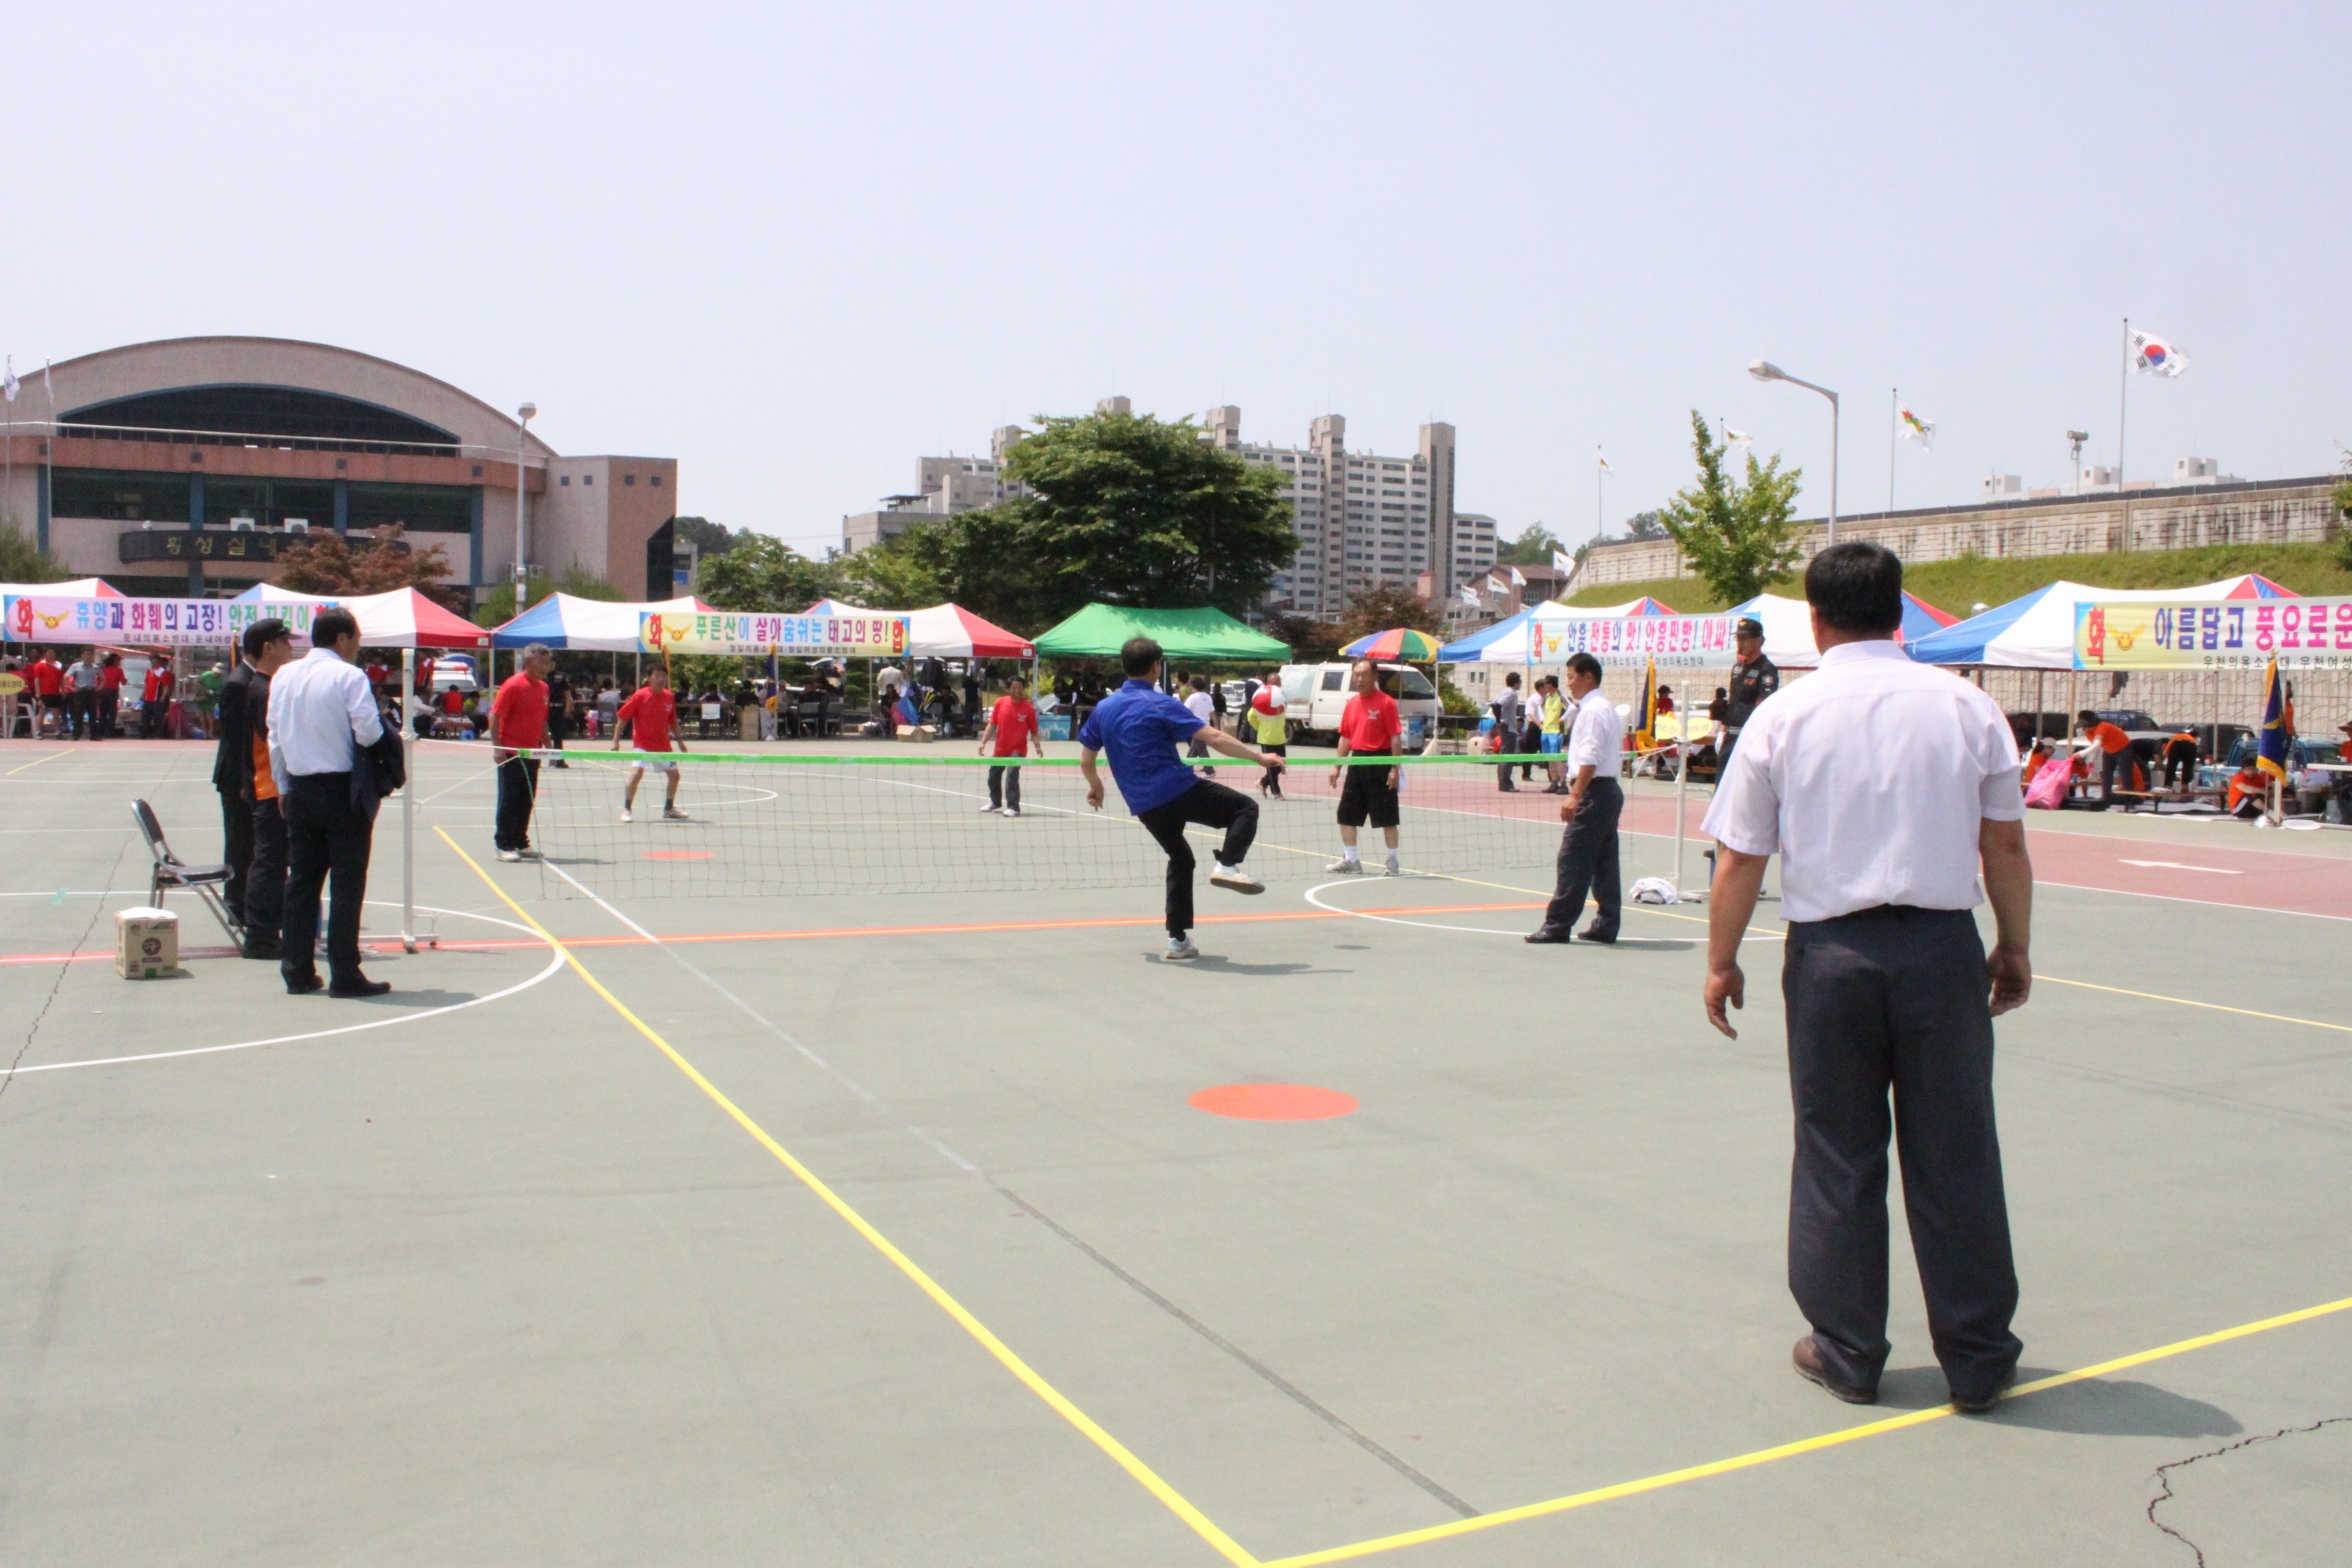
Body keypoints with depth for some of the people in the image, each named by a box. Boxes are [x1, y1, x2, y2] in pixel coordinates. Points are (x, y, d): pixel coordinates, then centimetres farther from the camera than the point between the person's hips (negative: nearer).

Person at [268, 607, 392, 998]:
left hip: (299, 791, 6)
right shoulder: (349, 677, -11)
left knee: (301, 882, 11)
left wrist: (283, 787, 19)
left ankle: (297, 972, 14)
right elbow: (368, 732, -20)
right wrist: (384, 731, 3)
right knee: (346, 885, -1)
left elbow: (275, 736, 12)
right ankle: (344, 976, 0)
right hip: (341, 790, -6)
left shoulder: (283, 676, 9)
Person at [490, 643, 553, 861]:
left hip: (531, 753, 7)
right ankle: (503, 845, 4)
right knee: (509, 800, -2)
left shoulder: (543, 688, 11)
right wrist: (497, 747, -18)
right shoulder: (513, 685, -12)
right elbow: (494, 716, -13)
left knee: (526, 801, 11)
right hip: (511, 753, -7)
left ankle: (521, 843, 19)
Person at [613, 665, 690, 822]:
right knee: (636, 772, -22)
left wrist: (680, 740, 14)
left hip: (663, 745, 6)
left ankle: (669, 809, 28)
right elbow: (622, 717, -8)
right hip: (643, 743, -6)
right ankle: (626, 810, -11)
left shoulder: (669, 697, 2)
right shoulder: (640, 695, -12)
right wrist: (616, 740, -12)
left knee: (674, 774, 10)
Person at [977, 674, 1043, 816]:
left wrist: (1038, 746, -19)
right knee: (993, 776, 19)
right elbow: (992, 724, 4)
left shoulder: (1029, 708, -9)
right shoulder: (1000, 702, -2)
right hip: (1000, 749, 5)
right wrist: (983, 742, -3)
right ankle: (995, 801, 44)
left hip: (1017, 749, -4)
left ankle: (1013, 807, -13)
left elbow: (1033, 731, -4)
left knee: (1011, 775, -21)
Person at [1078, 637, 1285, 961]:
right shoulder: (1161, 704, -8)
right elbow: (1215, 738, -13)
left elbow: (1086, 759, 15)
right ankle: (1228, 865, -19)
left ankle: (1178, 940, 20)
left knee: (1180, 858, 24)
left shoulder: (1103, 708, 9)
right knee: (1245, 807, 5)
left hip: (1143, 806, 6)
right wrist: (1259, 756, -9)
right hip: (1178, 791, -6)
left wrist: (1095, 786, 36)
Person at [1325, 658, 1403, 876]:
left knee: (1386, 817, 0)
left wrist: (1395, 769, -16)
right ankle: (1350, 861, 17)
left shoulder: (1386, 702, -9)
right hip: (1357, 762, 7)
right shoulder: (1351, 703, 10)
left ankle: (1393, 862, 10)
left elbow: (1395, 737, -12)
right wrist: (1337, 766, 12)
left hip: (1379, 763, -7)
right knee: (1346, 815, 8)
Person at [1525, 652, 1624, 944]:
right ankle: (1606, 925, 11)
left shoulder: (1594, 710, -13)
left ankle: (1558, 924, -6)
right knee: (1604, 862, 9)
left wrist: (1575, 796, -24)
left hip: (1595, 791, -10)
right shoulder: (1606, 707, 19)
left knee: (1572, 860, -8)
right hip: (1608, 790, 10)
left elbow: (1590, 758, -21)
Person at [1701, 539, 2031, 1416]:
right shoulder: (1966, 707, 1)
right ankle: (1978, 1359, 19)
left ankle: (1847, 1352, 19)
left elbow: (1740, 858, 0)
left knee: (1837, 1158, 9)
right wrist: (2014, 949, 15)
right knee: (1954, 1158, 9)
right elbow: (2006, 845, 3)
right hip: (1943, 948, 1)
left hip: (1831, 953, -1)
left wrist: (1721, 961, 10)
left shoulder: (1784, 717, -2)